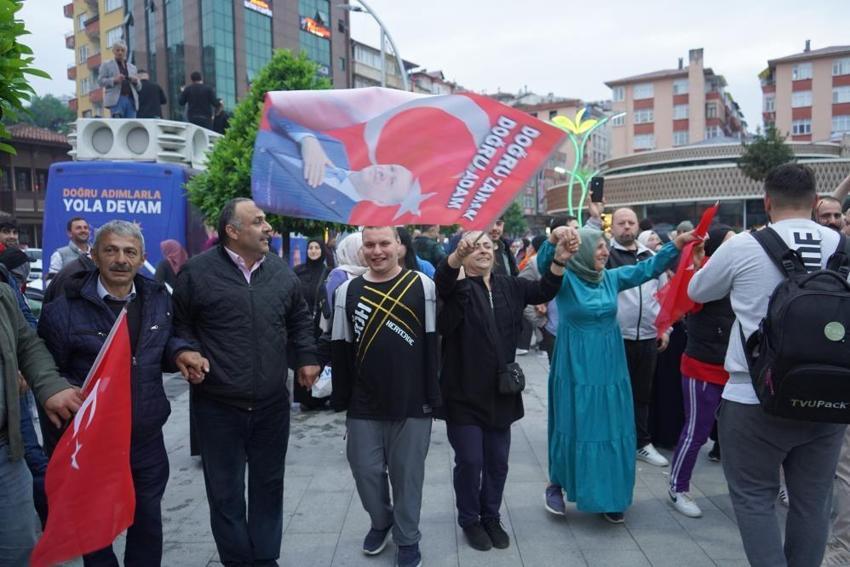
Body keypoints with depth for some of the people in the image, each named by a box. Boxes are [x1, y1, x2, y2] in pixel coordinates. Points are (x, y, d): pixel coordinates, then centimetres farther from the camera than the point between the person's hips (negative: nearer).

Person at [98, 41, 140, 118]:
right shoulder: (106, 65, 13)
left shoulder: (132, 67, 24)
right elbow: (100, 81, 4)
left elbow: (139, 87, 22)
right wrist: (114, 80, -13)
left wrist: (136, 81, -1)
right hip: (116, 100, -4)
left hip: (131, 100, 4)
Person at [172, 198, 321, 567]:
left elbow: (299, 319, 16)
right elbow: (179, 323, 1)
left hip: (272, 404, 4)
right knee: (226, 492, 10)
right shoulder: (198, 271, -9)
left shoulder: (281, 271, 5)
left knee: (269, 486, 16)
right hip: (218, 405, -3)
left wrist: (306, 357, 8)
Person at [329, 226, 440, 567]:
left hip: (411, 402, -2)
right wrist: (342, 399, 3)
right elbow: (340, 350, 5)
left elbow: (432, 344, -3)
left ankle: (408, 539, 30)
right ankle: (380, 522, 39)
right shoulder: (347, 291, 3)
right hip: (363, 404, 3)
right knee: (365, 470, 11)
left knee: (407, 473, 9)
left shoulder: (423, 286, -3)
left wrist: (431, 395, -5)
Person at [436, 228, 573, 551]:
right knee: (469, 462, 4)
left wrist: (560, 259, -19)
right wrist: (459, 254, -52)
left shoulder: (509, 286, 7)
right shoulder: (457, 287, -8)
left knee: (497, 463, 14)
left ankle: (491, 517, 35)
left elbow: (544, 290, -1)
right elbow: (441, 279, -29)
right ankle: (469, 520, 27)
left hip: (500, 393, 4)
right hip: (464, 394, -4)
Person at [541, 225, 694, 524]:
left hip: (609, 366, 5)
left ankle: (608, 496, 23)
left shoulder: (612, 277, 5)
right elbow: (544, 263, -27)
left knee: (611, 428, 9)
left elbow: (648, 267, 6)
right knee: (574, 427, 4)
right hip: (576, 367, -5)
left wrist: (679, 242, -2)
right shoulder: (565, 279, -9)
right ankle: (556, 484, 25)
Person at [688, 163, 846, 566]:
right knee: (812, 501, 17)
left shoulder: (742, 247, -9)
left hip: (757, 399, -4)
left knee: (754, 498, 9)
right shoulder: (842, 246, 0)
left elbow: (697, 292, 8)